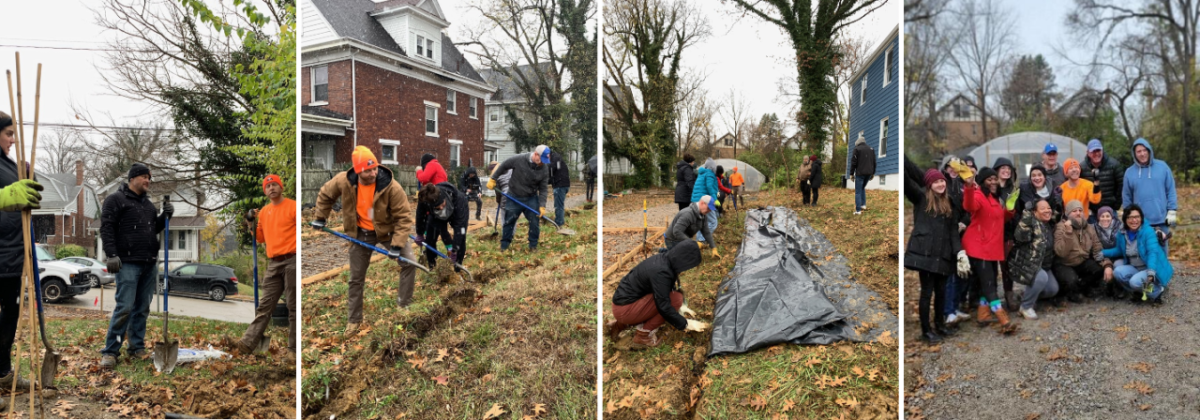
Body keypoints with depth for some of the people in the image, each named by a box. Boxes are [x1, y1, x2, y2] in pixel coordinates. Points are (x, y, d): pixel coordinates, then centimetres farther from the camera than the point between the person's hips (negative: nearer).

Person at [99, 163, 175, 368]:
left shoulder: (148, 203, 19)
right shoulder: (116, 199, -1)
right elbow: (106, 228, -8)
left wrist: (165, 216, 6)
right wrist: (112, 254, -16)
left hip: (150, 264, 7)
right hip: (128, 263, -7)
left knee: (142, 308, 9)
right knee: (125, 307, -10)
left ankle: (137, 347, 17)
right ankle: (110, 351, -1)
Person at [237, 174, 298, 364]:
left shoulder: (293, 206, -3)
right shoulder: (263, 211, 16)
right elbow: (261, 238, 22)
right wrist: (252, 225, 9)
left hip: (292, 261, -6)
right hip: (273, 263, 6)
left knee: (294, 307, 0)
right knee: (265, 306, 6)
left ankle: (294, 349, 5)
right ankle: (248, 342, 5)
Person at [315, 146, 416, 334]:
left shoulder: (391, 186, -30)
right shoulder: (342, 182, -23)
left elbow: (404, 216, -24)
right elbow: (325, 195, 0)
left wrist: (397, 245, -28)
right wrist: (320, 218, 7)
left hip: (388, 230, -1)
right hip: (360, 234, 2)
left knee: (409, 262, -14)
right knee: (356, 278, 10)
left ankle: (404, 305, 5)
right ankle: (354, 319, 29)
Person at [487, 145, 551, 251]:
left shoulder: (544, 169, -12)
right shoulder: (518, 159, -19)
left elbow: (543, 189, -7)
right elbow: (503, 167, -3)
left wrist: (542, 206, -15)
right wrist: (493, 179, 0)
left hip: (531, 199, 1)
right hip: (514, 197, -1)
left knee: (534, 222, 1)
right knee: (509, 222, 7)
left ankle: (533, 245, 18)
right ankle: (504, 245, 22)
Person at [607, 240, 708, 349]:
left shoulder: (663, 259, 2)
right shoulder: (661, 271, -25)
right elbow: (664, 307, -23)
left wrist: (680, 307, 15)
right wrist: (685, 324, -12)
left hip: (624, 300, 10)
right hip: (624, 309, -10)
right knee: (675, 298, -17)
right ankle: (644, 335, -5)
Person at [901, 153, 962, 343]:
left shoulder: (949, 204, 14)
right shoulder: (921, 197, 2)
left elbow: (953, 230, 10)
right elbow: (905, 178, -10)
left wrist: (959, 251, -3)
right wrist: (901, 156, -18)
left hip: (942, 254, 5)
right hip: (924, 252, -5)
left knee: (941, 291, 14)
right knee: (927, 291, -1)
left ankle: (939, 324, 32)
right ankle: (926, 331, 9)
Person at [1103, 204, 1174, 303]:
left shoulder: (1148, 231, -16)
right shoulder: (1122, 234, 0)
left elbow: (1153, 252, -27)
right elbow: (1119, 251, 17)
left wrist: (1151, 272, -40)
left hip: (1153, 269, -6)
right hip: (1135, 268, 6)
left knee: (1135, 281, -31)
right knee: (1118, 272, -22)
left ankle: (1157, 290, -1)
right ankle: (1142, 291, -1)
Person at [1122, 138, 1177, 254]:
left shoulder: (1162, 167, 2)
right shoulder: (1129, 172, 3)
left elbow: (1171, 191, 3)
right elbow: (1126, 198, 7)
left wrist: (1172, 211, -3)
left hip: (1161, 219, 0)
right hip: (1140, 222, 0)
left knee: (1162, 251, 8)